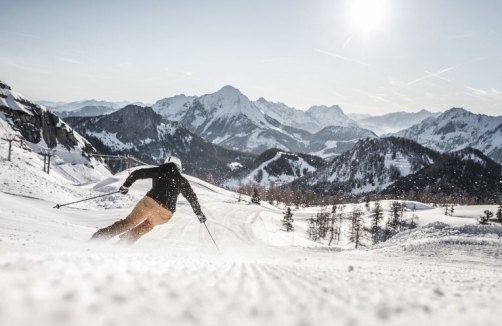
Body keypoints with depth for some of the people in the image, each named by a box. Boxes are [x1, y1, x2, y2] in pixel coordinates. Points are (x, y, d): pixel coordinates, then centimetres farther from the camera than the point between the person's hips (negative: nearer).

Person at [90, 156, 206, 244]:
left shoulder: (159, 171, 18)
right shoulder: (182, 180, 18)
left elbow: (136, 174, 13)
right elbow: (192, 198, 16)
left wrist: (125, 186, 26)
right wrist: (200, 214, 24)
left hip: (150, 202, -1)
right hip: (166, 213, 1)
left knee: (128, 222, 11)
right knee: (147, 225, 28)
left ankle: (98, 237, 0)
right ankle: (125, 242, 14)